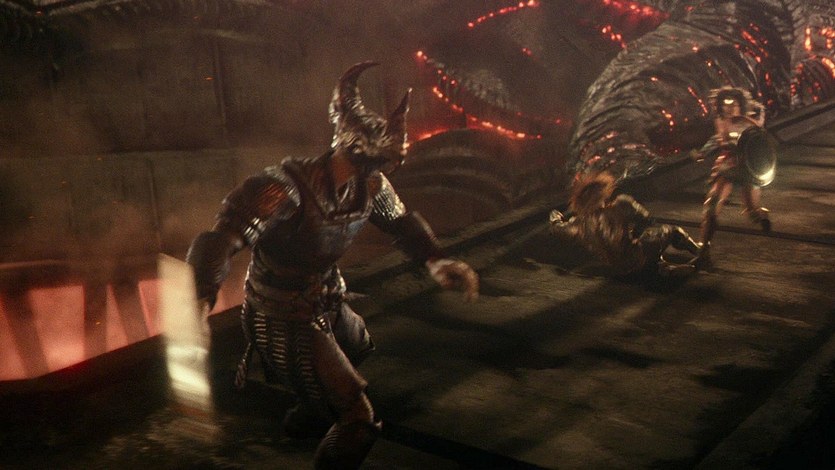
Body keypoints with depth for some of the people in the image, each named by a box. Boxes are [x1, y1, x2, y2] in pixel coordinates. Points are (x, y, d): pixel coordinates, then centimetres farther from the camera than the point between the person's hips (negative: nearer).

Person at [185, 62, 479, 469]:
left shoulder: (371, 186, -12)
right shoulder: (286, 188, -35)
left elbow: (400, 220, 7)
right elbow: (220, 240, -43)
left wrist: (434, 260, -10)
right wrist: (200, 302, -62)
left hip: (329, 305, 8)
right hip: (285, 323, -8)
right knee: (358, 419, -9)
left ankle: (307, 419, 63)